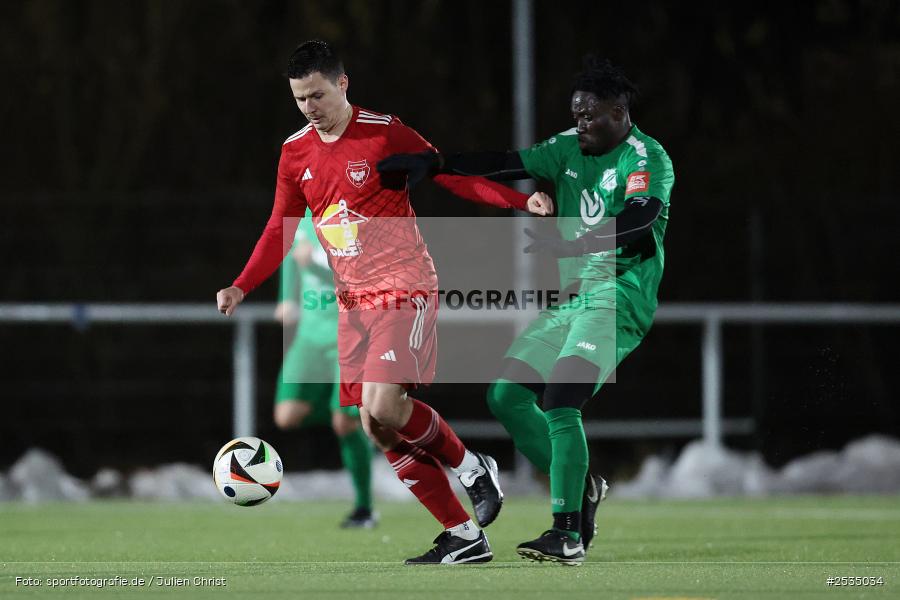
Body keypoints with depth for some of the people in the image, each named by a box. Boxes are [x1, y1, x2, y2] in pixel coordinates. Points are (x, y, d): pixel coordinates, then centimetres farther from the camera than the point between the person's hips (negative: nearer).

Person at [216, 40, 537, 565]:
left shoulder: (384, 134, -9)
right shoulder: (296, 153, 7)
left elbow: (453, 177, -5)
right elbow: (280, 231, 13)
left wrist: (521, 200, -17)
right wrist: (241, 288, 2)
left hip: (404, 288, -6)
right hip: (353, 301, 6)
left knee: (383, 409, -23)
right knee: (381, 431, 0)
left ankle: (471, 467, 3)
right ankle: (464, 537, 7)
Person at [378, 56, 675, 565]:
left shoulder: (648, 160, -11)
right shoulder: (571, 149, 12)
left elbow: (637, 222, -28)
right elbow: (506, 164, 11)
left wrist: (566, 245, -39)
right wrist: (437, 163, 1)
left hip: (619, 298, -9)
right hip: (572, 296, 9)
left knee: (560, 402, -23)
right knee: (506, 395, 4)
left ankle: (567, 534, -21)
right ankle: (581, 487, 16)